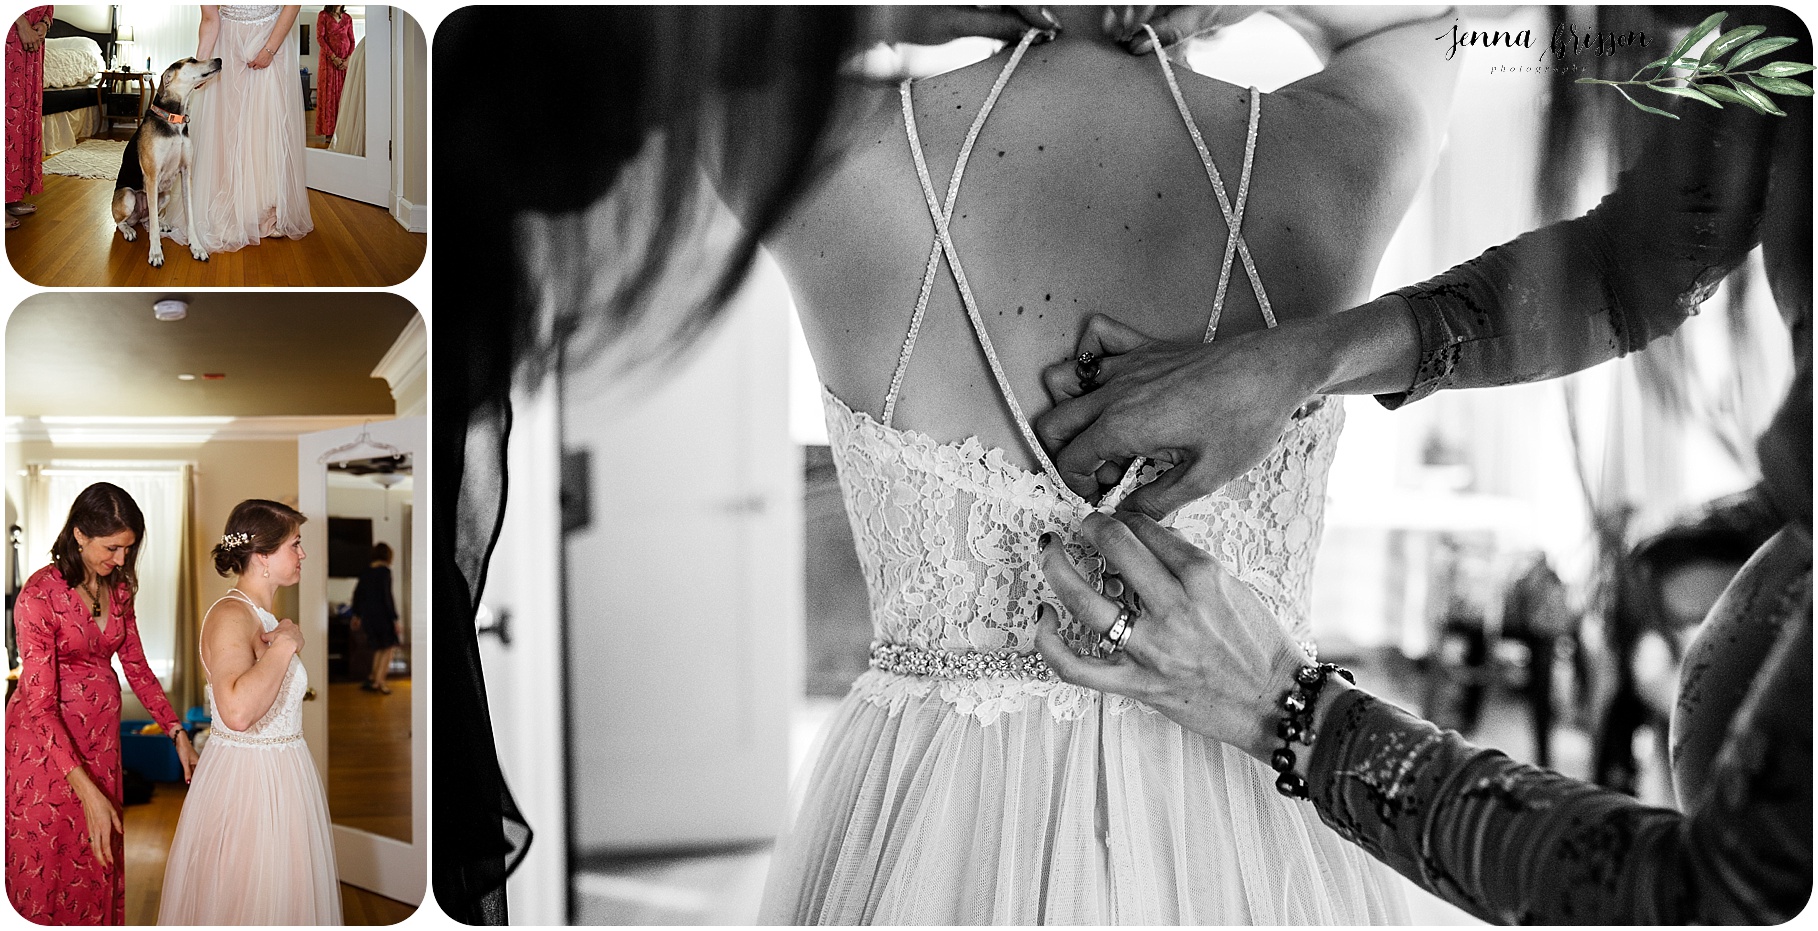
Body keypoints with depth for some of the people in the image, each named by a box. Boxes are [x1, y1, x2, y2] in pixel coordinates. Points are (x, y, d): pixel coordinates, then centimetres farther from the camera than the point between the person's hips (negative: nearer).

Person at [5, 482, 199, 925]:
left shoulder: (118, 589, 0)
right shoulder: (39, 596, -22)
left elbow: (136, 667, 9)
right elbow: (41, 704, -25)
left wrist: (178, 734, -2)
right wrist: (86, 790, -32)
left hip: (101, 730, 6)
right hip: (46, 735, -6)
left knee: (98, 853, 11)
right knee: (48, 851, 5)